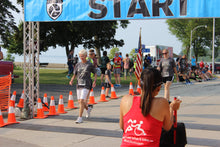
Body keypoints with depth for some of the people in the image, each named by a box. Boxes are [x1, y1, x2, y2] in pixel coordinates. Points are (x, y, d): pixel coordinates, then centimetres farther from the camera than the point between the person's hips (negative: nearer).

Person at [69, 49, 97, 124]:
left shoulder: (90, 65, -1)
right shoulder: (78, 65, 9)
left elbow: (95, 74, 8)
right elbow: (74, 75, 15)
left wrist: (94, 81, -9)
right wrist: (71, 80, -4)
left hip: (86, 85, -5)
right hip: (79, 85, 5)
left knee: (82, 101, -14)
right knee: (79, 102, 10)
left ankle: (80, 118, -9)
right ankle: (88, 109, 41)